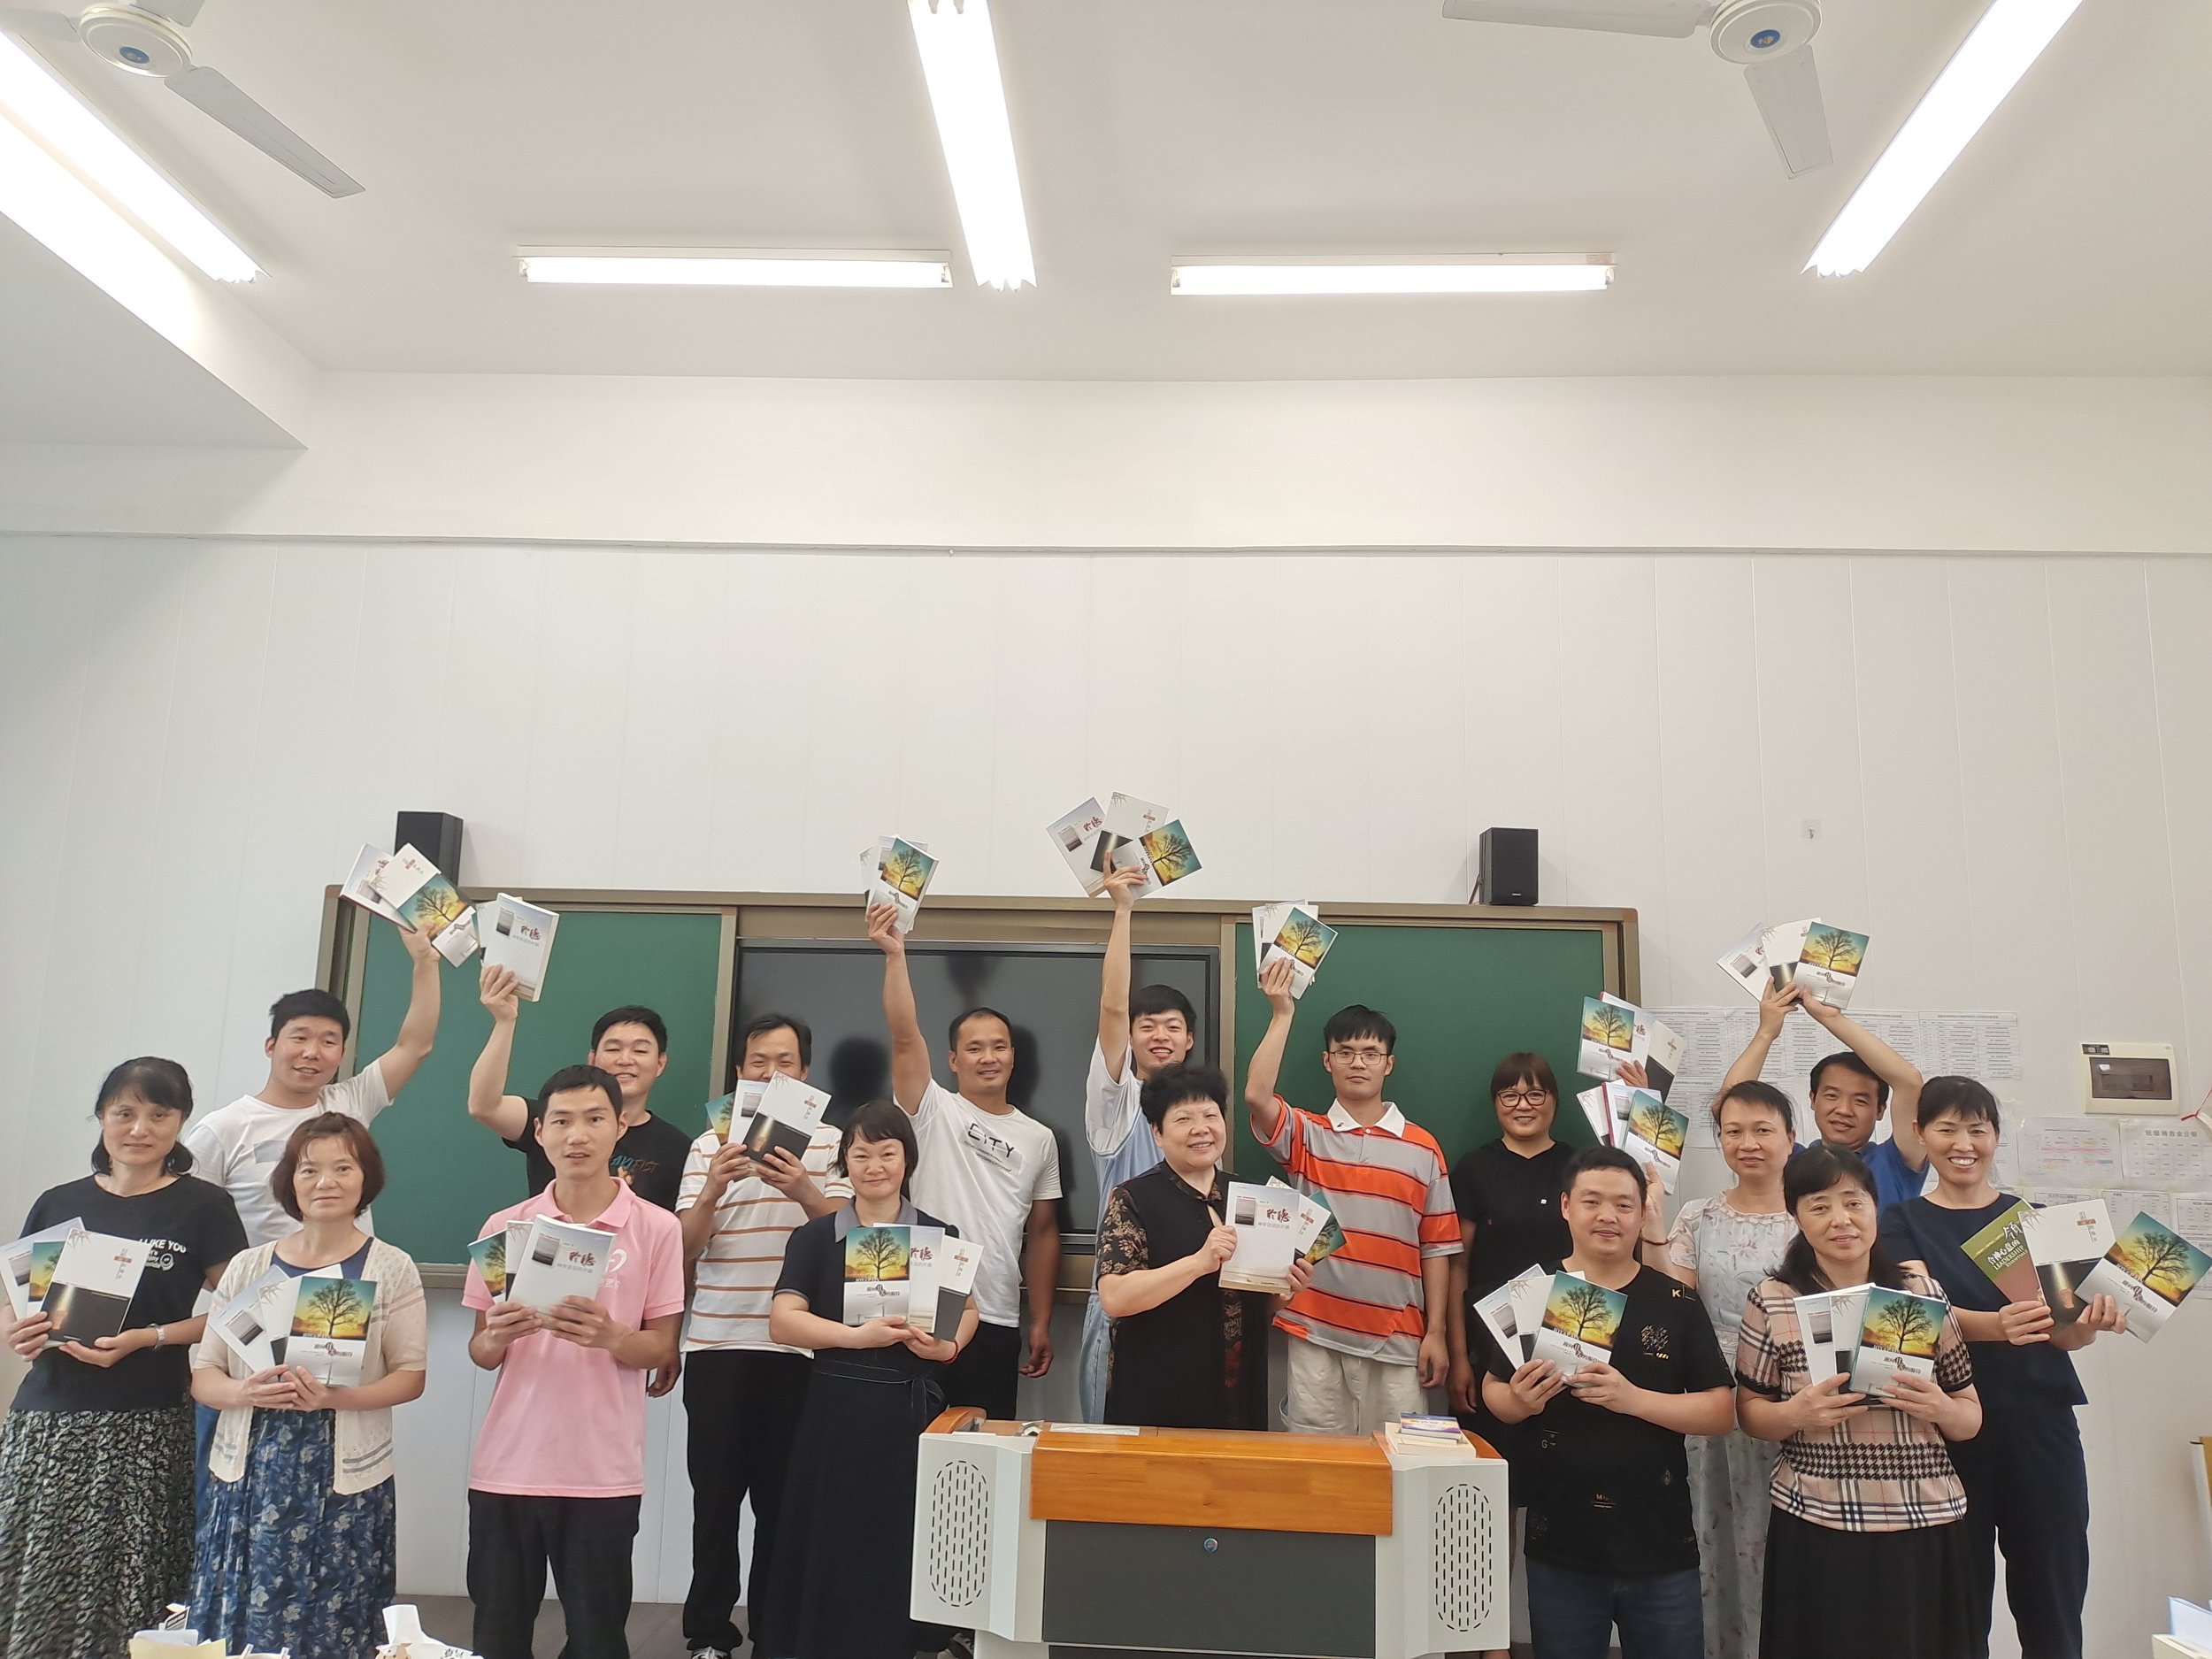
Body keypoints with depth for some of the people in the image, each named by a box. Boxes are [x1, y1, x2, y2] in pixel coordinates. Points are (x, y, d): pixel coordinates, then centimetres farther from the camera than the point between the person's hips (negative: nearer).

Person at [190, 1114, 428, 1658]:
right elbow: (203, 1375, 8)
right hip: (249, 1472, 2)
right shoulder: (248, 1266, 8)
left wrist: (337, 1398, -19)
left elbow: (410, 1376, -2)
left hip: (343, 1478, -2)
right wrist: (245, 1392, -13)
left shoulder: (390, 1268, 0)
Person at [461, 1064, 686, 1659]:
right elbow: (481, 1353, 8)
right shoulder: (505, 1226, 3)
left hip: (603, 1472, -2)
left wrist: (609, 1335, -21)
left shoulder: (657, 1228, -4)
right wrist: (497, 1335, -15)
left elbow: (662, 1349, -1)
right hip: (507, 1465, 2)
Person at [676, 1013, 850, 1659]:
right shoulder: (709, 1145, 5)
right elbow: (682, 1250, 0)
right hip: (717, 1345, 0)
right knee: (716, 1495, 5)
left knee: (783, 1496, 6)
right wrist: (713, 1189, -19)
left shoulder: (829, 1144, 4)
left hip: (796, 1346, 0)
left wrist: (805, 1194, -22)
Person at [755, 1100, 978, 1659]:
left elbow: (967, 1309, 16)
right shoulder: (815, 1237, 3)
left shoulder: (940, 1235, 7)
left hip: (913, 1409, 1)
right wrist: (858, 1336, -20)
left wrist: (948, 1346, -6)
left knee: (907, 1545, 3)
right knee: (832, 1548, 3)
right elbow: (784, 1321, -6)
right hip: (837, 1411, 0)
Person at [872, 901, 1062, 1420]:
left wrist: (1041, 1323, 8)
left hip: (996, 1325, 3)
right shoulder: (932, 1111, 1)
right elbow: (905, 1035, -15)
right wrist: (895, 954, -24)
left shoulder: (1039, 1139, 11)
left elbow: (1042, 1233, 12)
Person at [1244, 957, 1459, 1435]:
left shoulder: (1423, 1148, 6)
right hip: (1316, 1334, 0)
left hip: (1397, 1340, 1)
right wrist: (1282, 1014, -16)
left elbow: (1436, 1248, 7)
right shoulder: (1306, 1135, 4)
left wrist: (1435, 1333, 3)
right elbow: (1256, 1095, -16)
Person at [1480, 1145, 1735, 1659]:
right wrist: (1520, 1400, -17)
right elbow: (1494, 1390, 6)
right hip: (1560, 1547, 0)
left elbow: (1722, 1413, -5)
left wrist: (1633, 1398, -20)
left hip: (1662, 1546, 0)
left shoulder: (1677, 1303, -2)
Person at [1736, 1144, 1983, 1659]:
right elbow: (1749, 1410, 4)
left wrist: (1940, 1409, -11)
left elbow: (1971, 1417, 10)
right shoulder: (1772, 1300, -1)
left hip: (1928, 1526, 2)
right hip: (1818, 1530, -2)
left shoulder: (1924, 1294, 5)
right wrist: (1796, 1413, -15)